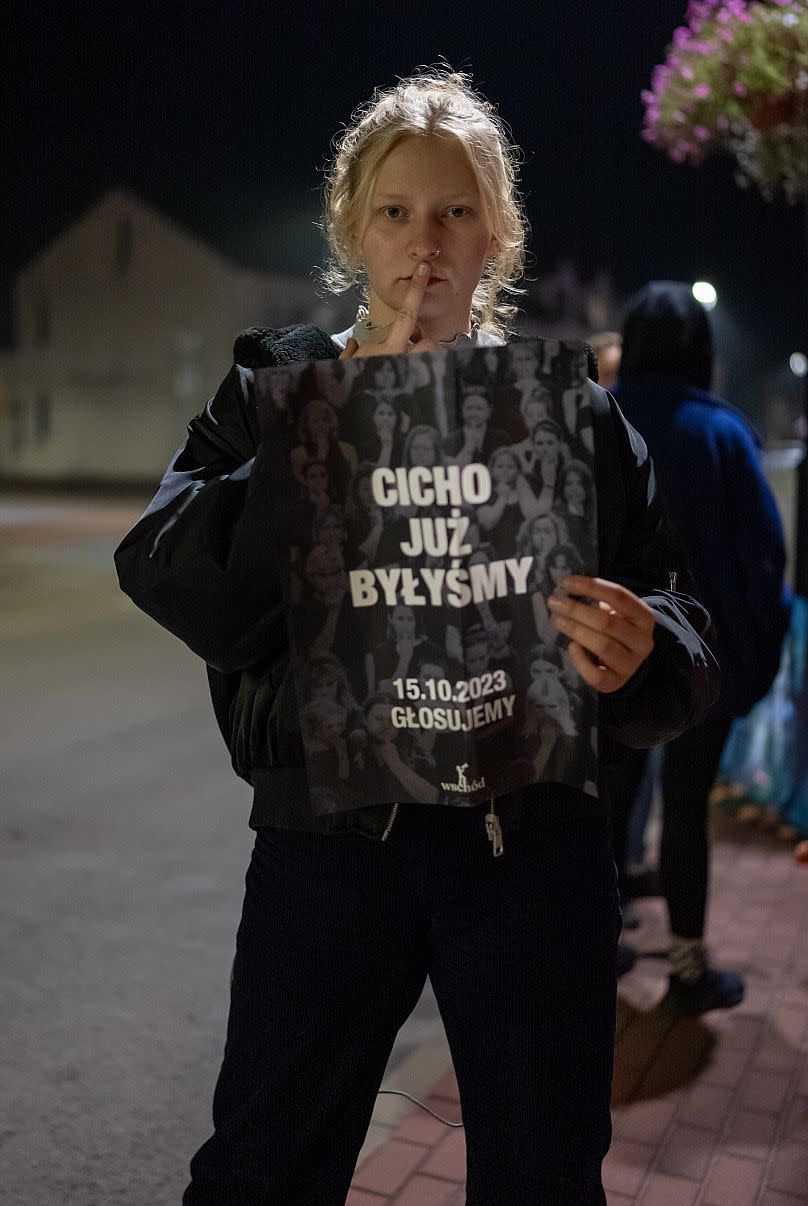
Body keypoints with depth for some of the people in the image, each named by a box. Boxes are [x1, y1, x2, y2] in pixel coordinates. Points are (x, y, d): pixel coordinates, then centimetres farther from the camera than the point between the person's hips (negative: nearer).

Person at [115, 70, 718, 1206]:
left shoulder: (574, 411, 4)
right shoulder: (276, 390, 3)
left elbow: (680, 641, 2)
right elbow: (173, 582, -12)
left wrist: (642, 653, -22)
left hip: (533, 840, 1)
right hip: (328, 833, 0)